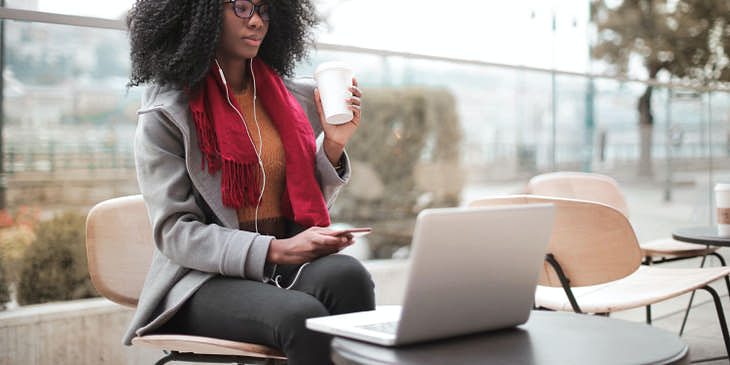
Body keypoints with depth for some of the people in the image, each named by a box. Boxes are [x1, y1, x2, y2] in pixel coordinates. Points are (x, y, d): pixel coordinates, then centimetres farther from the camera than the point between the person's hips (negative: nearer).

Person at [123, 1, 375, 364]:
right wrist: (274, 251, -21)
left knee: (346, 274, -31)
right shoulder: (164, 115, -2)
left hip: (289, 267, 4)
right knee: (302, 315, -33)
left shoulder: (296, 99, 11)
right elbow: (173, 232, -9)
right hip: (205, 280, -4)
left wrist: (333, 144, -2)